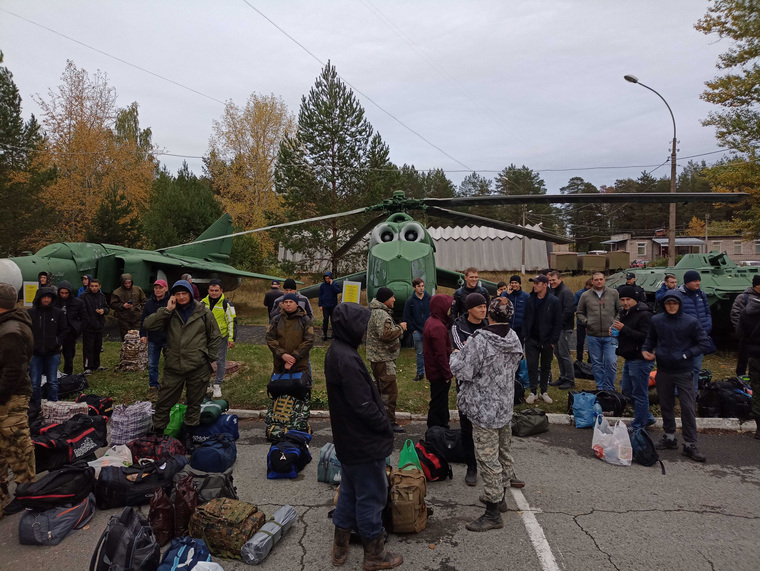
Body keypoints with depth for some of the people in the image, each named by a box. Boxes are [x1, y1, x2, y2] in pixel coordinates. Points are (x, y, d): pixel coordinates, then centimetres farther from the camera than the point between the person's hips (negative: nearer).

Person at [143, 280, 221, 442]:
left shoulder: (204, 312, 0)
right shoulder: (169, 313, 4)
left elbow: (215, 337, 7)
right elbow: (148, 325, -10)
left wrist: (209, 357, 3)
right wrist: (167, 310, -14)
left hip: (198, 368, -1)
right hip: (173, 367, 1)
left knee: (194, 404, 11)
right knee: (163, 403, 7)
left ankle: (188, 435, 27)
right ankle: (157, 433, 25)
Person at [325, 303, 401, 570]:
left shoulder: (336, 352, 5)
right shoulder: (347, 358, -27)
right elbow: (363, 405, -26)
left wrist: (381, 423, 11)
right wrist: (386, 427, -11)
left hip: (348, 439, 10)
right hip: (364, 442, -10)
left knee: (350, 492, 22)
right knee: (371, 497, 7)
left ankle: (340, 547, 35)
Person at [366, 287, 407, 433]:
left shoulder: (377, 311, 17)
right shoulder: (381, 314, -19)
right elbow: (385, 334, -30)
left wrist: (397, 328, 11)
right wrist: (400, 328, -16)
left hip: (378, 357, 11)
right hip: (383, 358, -11)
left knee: (380, 388, 20)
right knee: (390, 390, -7)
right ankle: (389, 422, -1)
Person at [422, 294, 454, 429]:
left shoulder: (430, 322, 10)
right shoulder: (438, 327, -24)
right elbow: (441, 354, -24)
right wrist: (447, 374, -17)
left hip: (433, 371, 10)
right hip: (439, 373, -10)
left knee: (439, 403, 20)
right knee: (439, 405, 1)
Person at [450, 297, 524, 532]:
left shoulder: (479, 341, -23)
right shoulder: (514, 339, 1)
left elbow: (463, 372, -21)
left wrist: (456, 356, 1)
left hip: (485, 409, -8)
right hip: (506, 405, 8)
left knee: (488, 458, 0)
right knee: (504, 451, 21)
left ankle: (493, 513, 9)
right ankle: (500, 496, 39)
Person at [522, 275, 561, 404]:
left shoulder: (554, 301, -5)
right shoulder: (530, 300, 5)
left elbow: (558, 323, -5)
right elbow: (525, 319, 11)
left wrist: (554, 340, -9)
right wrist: (525, 335, 2)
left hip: (547, 341, -2)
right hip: (532, 340, 3)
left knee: (546, 367, 10)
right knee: (532, 366, 3)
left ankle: (544, 391, 22)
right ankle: (533, 392, 13)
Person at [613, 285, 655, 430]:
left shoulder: (644, 315, -16)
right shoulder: (625, 313, 13)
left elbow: (645, 337, -25)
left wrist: (624, 329, -26)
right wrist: (616, 331, 7)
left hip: (640, 360, -10)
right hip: (629, 359, 10)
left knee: (640, 394, 1)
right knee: (627, 390, 18)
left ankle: (638, 426, 12)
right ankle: (648, 417, 32)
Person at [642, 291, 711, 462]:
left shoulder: (691, 322, -8)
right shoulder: (657, 320, 0)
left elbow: (704, 343, -5)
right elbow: (651, 338, 15)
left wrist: (685, 355, -13)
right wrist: (645, 349, -4)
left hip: (684, 372, -3)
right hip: (663, 371, 3)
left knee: (688, 408, -1)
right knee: (666, 406, 14)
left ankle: (690, 445, 9)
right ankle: (669, 438, 29)